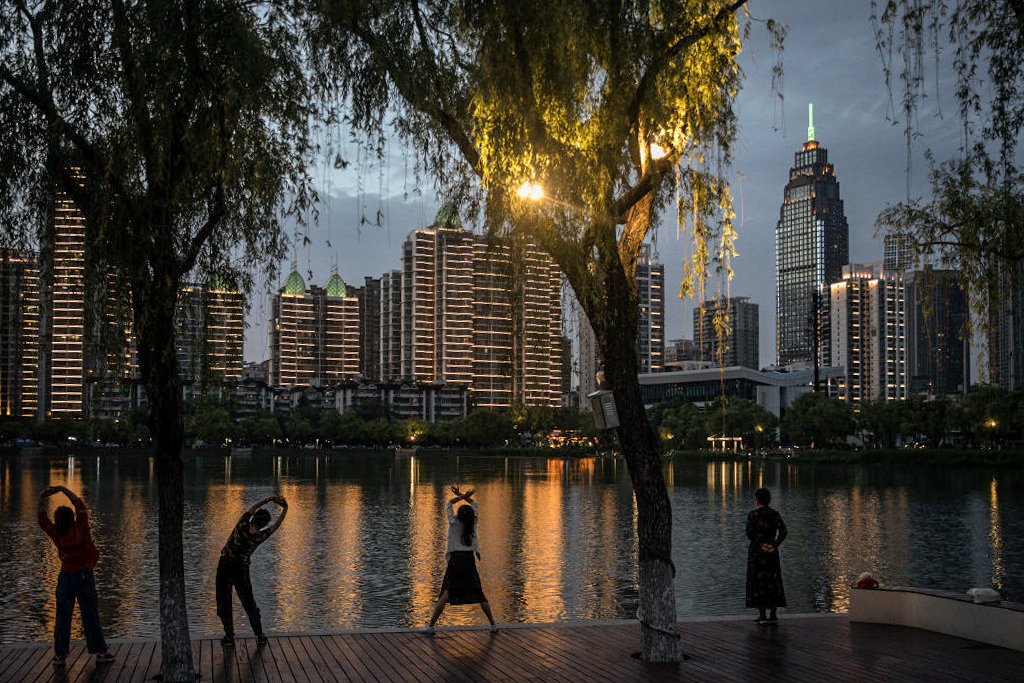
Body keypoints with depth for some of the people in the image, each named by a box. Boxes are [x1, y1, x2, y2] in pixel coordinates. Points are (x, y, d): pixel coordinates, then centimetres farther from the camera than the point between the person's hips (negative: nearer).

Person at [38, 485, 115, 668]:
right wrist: (62, 489, 3)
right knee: (91, 617, 4)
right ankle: (101, 652, 8)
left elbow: (43, 520, 6)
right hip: (85, 576, -1)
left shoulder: (57, 534, -10)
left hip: (65, 578, 1)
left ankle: (59, 654, 11)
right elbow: (80, 506, -2)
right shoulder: (81, 528, -13)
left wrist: (42, 500, 9)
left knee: (62, 618, 9)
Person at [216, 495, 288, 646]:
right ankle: (259, 635, 15)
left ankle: (229, 636, 9)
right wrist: (285, 508, 6)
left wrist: (270, 499, 0)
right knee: (248, 602, 13)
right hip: (241, 569, 1)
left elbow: (252, 508, -5)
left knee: (224, 602, 8)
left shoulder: (241, 525, -19)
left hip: (224, 566, 0)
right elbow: (277, 524, -1)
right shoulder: (261, 536, -15)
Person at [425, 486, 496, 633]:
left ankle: (431, 625, -12)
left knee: (446, 593, -5)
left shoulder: (454, 523, -3)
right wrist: (462, 495, 11)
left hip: (455, 559, -3)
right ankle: (493, 624, 13)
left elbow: (448, 505, 10)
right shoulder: (472, 523, 4)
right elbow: (474, 504, 18)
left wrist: (461, 497, 7)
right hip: (469, 560, 3)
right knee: (479, 593, 12)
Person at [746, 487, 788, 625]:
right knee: (772, 582, 8)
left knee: (758, 582, 2)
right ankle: (773, 615, 4)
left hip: (756, 550, -3)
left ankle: (762, 615, -1)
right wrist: (774, 545, -14)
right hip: (772, 552, 3)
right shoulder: (775, 514, 4)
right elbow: (783, 531, -8)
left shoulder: (753, 514, -6)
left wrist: (761, 545, -16)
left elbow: (749, 533, -17)